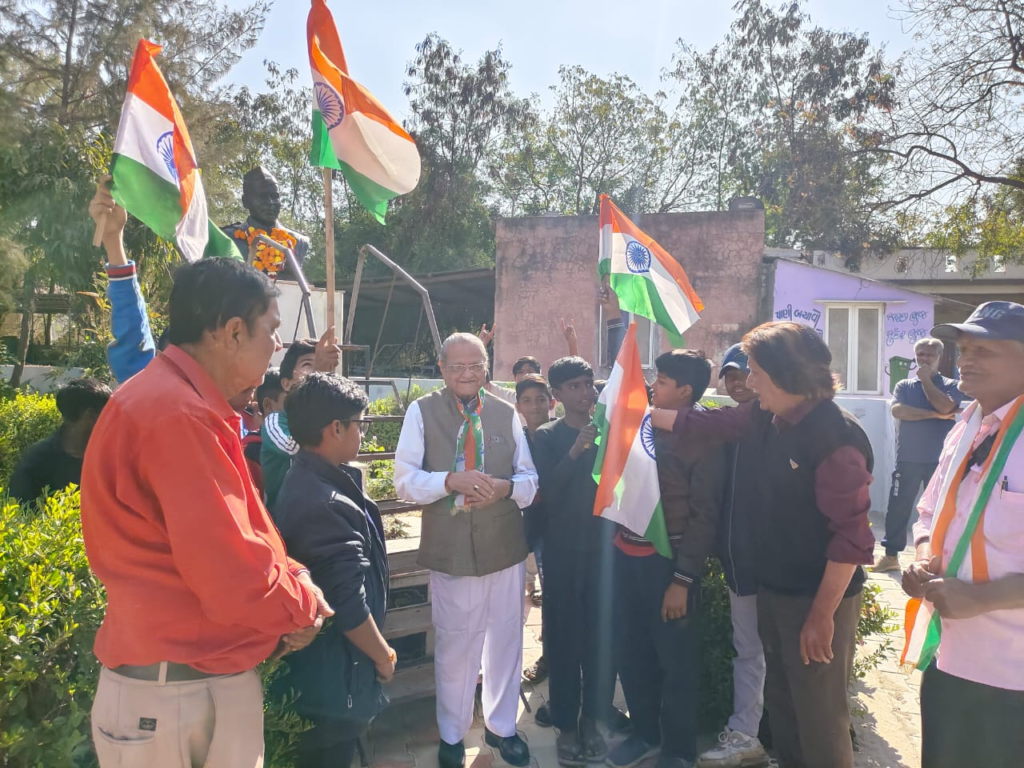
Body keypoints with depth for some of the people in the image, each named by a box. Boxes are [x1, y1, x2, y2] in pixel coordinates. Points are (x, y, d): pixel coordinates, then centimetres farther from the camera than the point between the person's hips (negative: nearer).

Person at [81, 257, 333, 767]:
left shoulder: (182, 402, 9)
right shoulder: (180, 415, -26)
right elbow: (233, 579, -27)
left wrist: (294, 586, 0)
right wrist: (303, 604, -9)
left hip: (212, 672, 9)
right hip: (173, 690, -9)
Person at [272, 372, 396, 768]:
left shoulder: (305, 480, 2)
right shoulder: (325, 504, -30)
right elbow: (349, 607, -27)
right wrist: (382, 656, -11)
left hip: (322, 662, 10)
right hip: (335, 672, -10)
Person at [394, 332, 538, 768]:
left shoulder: (507, 414, 3)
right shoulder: (421, 412, -4)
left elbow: (530, 478, 5)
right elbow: (405, 481, -9)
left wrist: (505, 487, -17)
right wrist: (451, 480, -25)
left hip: (505, 547, 3)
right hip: (450, 550, -2)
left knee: (506, 640, 16)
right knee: (454, 646, 13)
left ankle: (501, 726, 41)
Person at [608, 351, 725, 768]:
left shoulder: (702, 436, -11)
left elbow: (703, 515, -12)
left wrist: (683, 579, -14)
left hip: (667, 559, -6)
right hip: (627, 553, 6)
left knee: (676, 660, 11)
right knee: (631, 652, 18)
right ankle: (645, 731, 39)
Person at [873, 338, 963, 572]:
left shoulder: (950, 385, 4)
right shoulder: (904, 385, 7)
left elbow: (945, 407, -17)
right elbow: (897, 410, -12)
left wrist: (926, 380, -7)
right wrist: (935, 415, -15)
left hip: (940, 460, -1)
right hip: (908, 459, 1)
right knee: (898, 507, 3)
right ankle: (891, 555, 12)